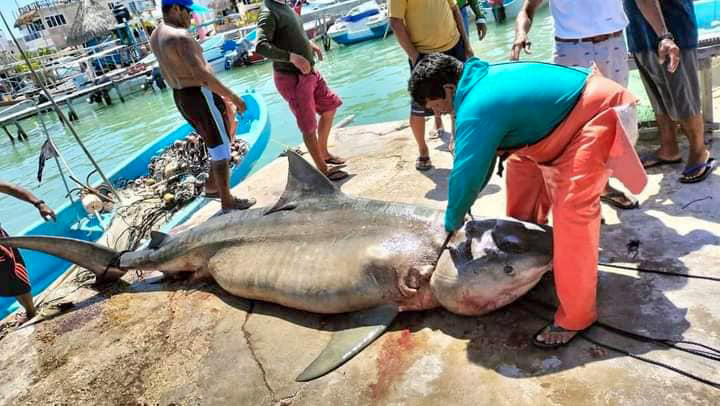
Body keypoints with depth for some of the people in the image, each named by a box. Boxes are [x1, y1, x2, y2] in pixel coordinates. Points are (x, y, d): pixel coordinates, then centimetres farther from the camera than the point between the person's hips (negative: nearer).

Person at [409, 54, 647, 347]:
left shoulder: (476, 109, -27)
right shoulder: (481, 82, 5)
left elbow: (466, 172, -24)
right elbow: (480, 159, 14)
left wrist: (452, 222, -7)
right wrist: (460, 206, 14)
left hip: (594, 111, -11)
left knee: (571, 210, -18)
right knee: (521, 163, 18)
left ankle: (575, 316, -6)